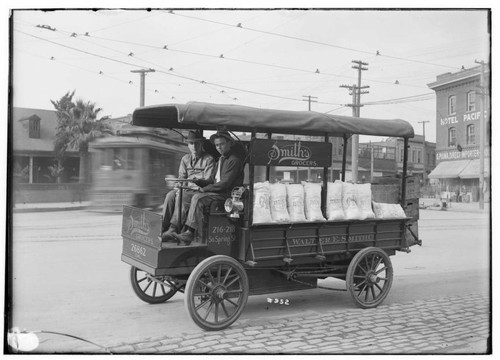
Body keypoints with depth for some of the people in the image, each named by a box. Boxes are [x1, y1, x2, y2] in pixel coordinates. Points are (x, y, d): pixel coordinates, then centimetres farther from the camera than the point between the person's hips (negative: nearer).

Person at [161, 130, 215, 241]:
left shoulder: (209, 159, -2)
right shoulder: (185, 159, 17)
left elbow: (207, 181, -10)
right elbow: (181, 177, 16)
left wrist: (187, 183, -15)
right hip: (186, 189, 6)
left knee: (181, 196, -32)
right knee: (170, 195, -24)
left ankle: (173, 230, -32)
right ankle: (163, 227, -26)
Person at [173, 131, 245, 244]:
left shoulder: (234, 160, -11)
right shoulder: (221, 159, 21)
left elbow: (225, 183, -18)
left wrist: (205, 189, -14)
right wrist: (198, 182, 3)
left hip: (228, 194, -10)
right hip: (218, 190, 10)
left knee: (198, 198, -25)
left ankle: (190, 233, -22)